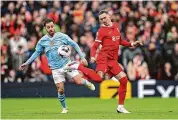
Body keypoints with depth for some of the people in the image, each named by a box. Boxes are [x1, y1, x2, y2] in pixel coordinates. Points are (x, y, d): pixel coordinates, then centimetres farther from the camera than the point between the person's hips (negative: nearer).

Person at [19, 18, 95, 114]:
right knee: (60, 90, -4)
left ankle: (87, 83, 23)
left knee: (79, 81, -13)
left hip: (67, 64, -1)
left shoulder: (62, 36, -6)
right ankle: (64, 108, 17)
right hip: (55, 69, 1)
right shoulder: (42, 41, 0)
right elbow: (36, 53, 11)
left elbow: (74, 45, 0)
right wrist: (27, 63, 9)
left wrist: (82, 57, -4)